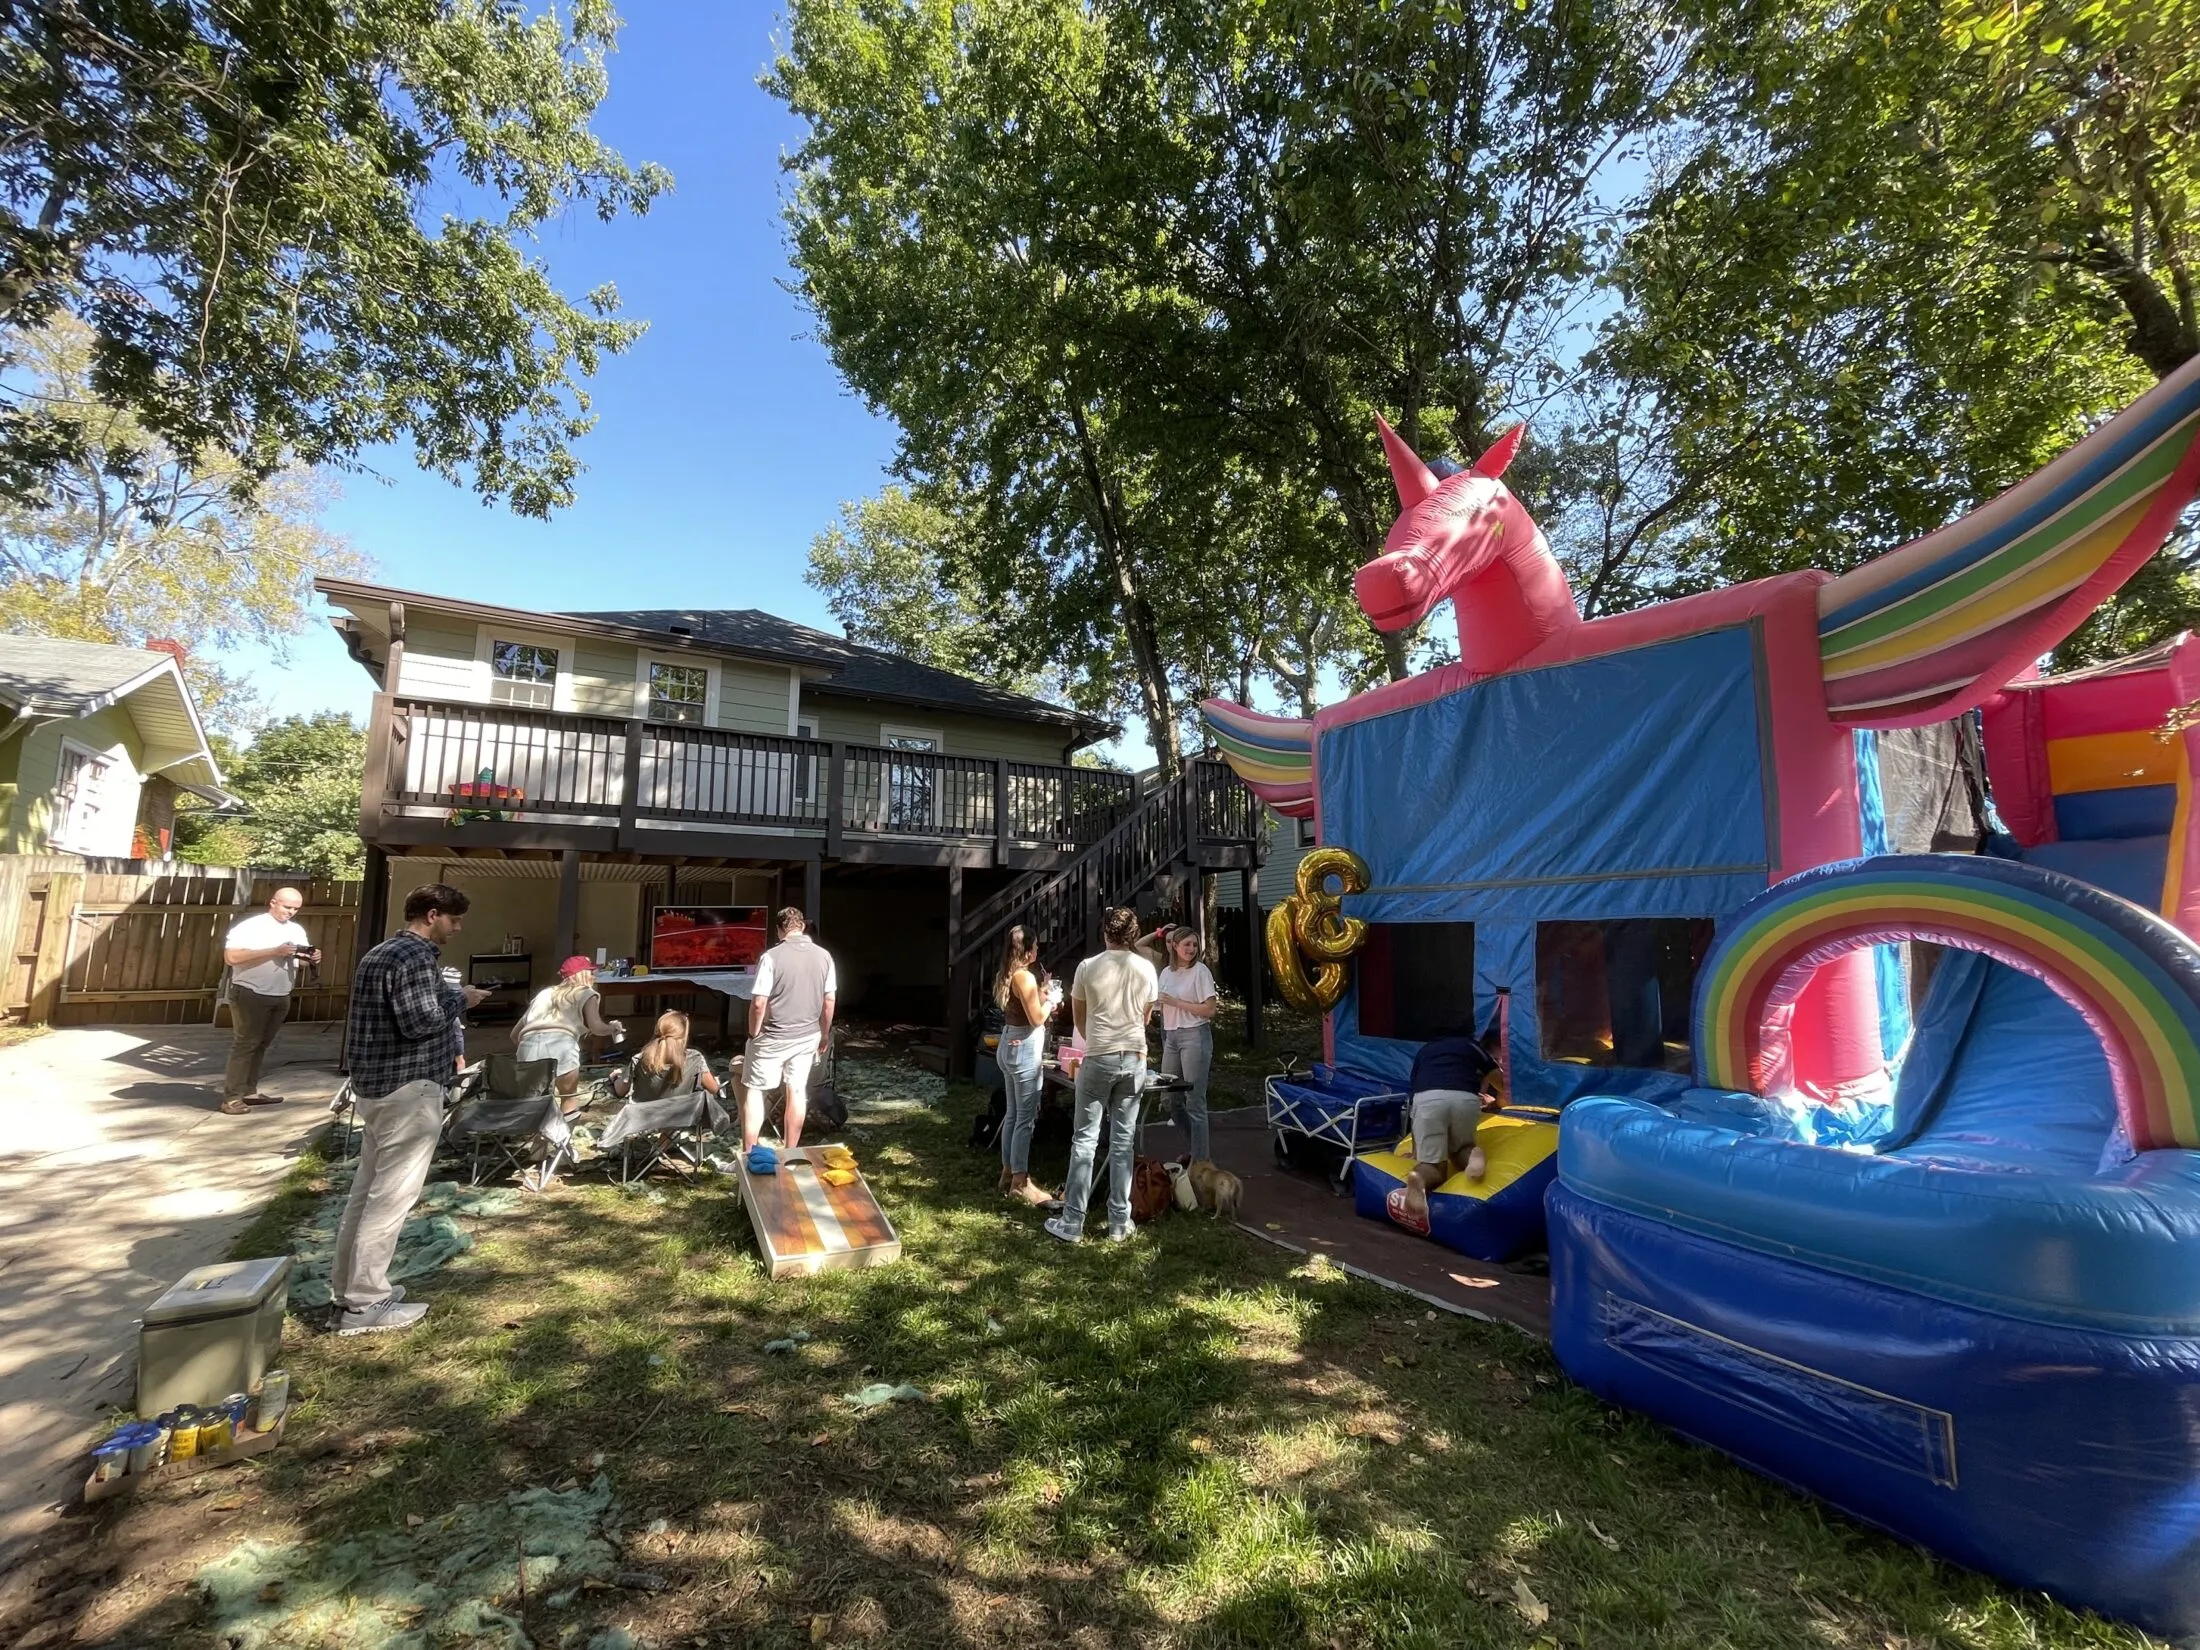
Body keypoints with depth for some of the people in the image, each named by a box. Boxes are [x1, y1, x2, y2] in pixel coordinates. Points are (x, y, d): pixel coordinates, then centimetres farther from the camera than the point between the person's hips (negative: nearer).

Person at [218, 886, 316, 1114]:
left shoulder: (297, 931, 10)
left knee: (260, 1045, 13)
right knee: (245, 1045, -3)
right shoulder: (251, 926, -12)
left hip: (281, 998, 6)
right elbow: (231, 956, -21)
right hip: (250, 995, -6)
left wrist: (311, 958, -6)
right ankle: (232, 1097, 1)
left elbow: (298, 959, 18)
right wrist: (274, 952, -26)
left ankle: (249, 1092, 21)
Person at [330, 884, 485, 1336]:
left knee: (368, 1187, 16)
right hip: (408, 1087, -11)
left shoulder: (380, 953, 14)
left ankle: (349, 1286, 26)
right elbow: (421, 1021, -25)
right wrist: (459, 999, -10)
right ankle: (363, 1304, 3)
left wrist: (449, 995, 11)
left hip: (376, 1083, 11)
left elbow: (397, 1011, 16)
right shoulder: (414, 957, -18)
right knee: (391, 1195, -3)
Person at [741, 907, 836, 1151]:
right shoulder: (824, 956, -3)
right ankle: (790, 1155, 22)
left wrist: (753, 1034, 0)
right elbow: (829, 1000, 3)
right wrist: (825, 1034, 16)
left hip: (772, 1038, -4)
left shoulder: (771, 957, -16)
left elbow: (758, 1004, -17)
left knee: (753, 1091, 9)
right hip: (807, 1037, 4)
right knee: (797, 1091, 13)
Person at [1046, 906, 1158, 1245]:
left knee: (1085, 1140, 4)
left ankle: (1071, 1223, 7)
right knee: (1123, 1141, 9)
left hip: (1098, 1059, -2)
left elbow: (1079, 1017, 8)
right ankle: (1119, 1223, 15)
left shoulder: (1088, 967, -6)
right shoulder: (1147, 969, 0)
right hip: (1134, 1058, 2)